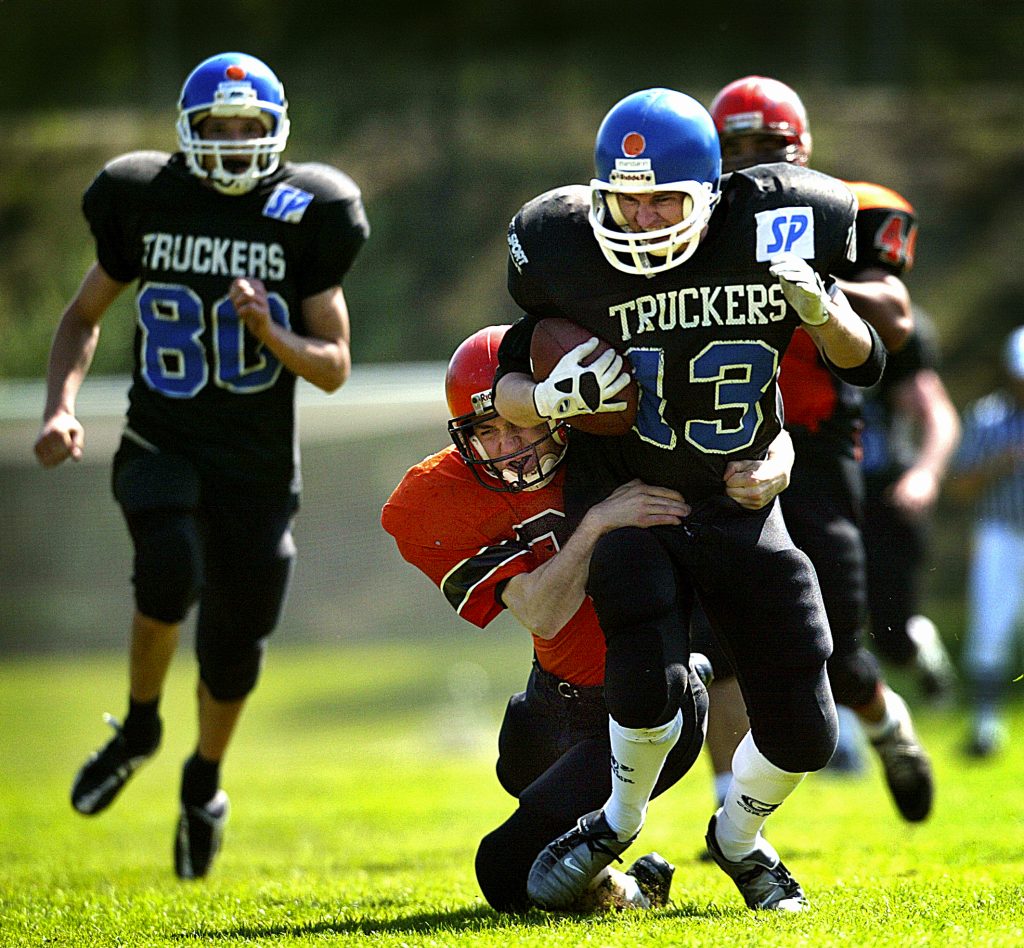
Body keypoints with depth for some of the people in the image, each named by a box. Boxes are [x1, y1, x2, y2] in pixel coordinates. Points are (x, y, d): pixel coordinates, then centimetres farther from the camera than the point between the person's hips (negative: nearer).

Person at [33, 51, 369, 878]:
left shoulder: (305, 217, -5)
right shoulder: (145, 203, -3)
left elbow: (335, 367, -1)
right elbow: (84, 317, 11)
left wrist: (271, 334, -20)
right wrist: (60, 407, -6)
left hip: (258, 462, 1)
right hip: (162, 445, -1)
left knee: (236, 638, 5)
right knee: (170, 570, -29)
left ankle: (204, 781, 35)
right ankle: (139, 726, -2)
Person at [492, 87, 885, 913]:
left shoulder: (776, 231, -12)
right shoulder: (568, 253, -15)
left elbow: (865, 366, 0)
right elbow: (504, 389, -5)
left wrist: (822, 310, -21)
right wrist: (555, 397, -28)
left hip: (740, 505, 2)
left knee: (803, 731, -1)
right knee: (647, 680, -24)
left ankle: (739, 836, 33)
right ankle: (621, 819, 9)